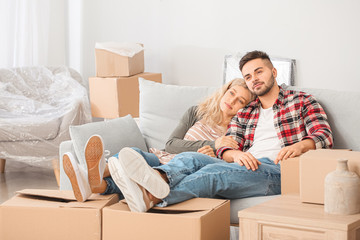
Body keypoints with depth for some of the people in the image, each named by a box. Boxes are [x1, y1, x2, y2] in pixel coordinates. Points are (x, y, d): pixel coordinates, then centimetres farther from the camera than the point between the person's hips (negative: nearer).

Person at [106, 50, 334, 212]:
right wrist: (236, 154, -12)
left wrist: (299, 146, -20)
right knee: (191, 158, -26)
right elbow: (224, 149, 15)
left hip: (278, 170, -5)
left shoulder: (302, 101, 18)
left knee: (215, 172, -34)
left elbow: (325, 136, 3)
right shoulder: (244, 114, 30)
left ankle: (154, 196, -59)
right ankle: (157, 178, -62)